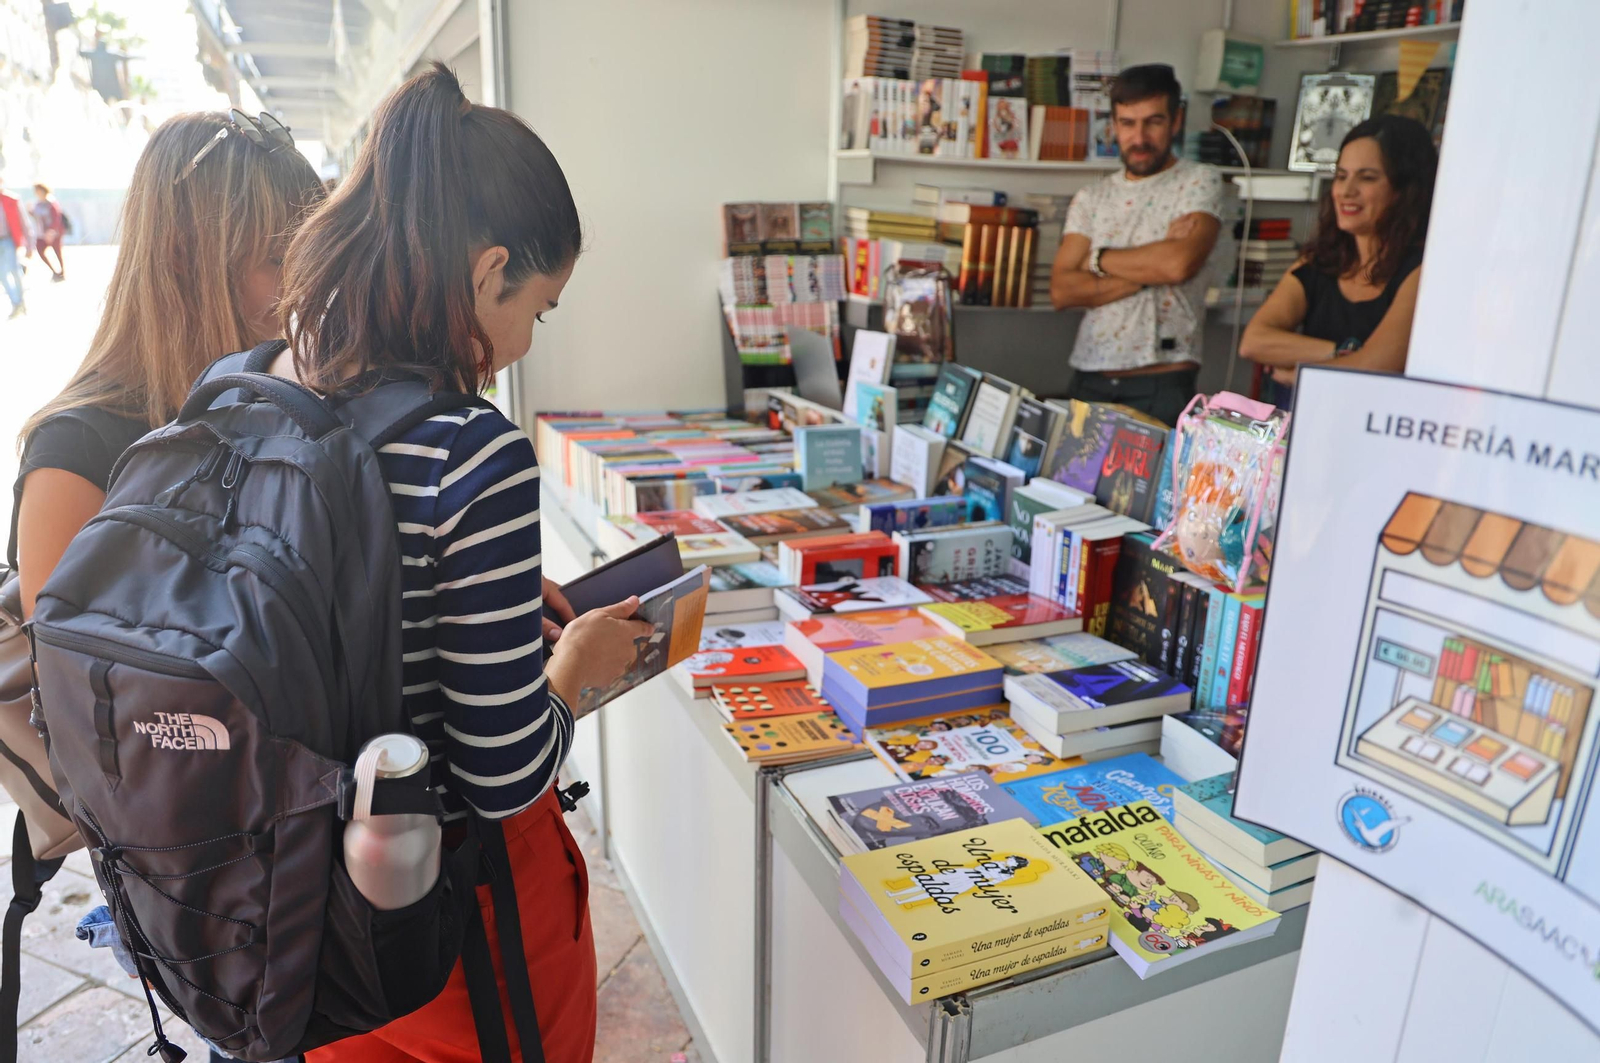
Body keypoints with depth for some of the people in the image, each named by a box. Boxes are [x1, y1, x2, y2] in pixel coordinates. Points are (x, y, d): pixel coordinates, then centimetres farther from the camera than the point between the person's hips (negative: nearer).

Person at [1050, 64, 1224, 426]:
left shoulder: (1199, 182, 2)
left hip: (1162, 384, -3)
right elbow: (1061, 292, -1)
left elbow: (1180, 263, -17)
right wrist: (1149, 270, -9)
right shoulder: (1090, 198, 11)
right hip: (1089, 379, 3)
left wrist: (1098, 258, -3)